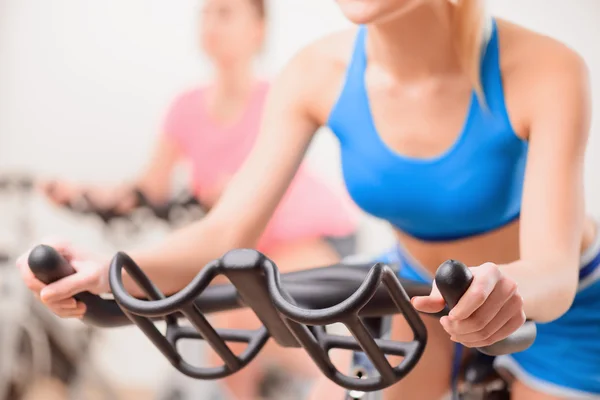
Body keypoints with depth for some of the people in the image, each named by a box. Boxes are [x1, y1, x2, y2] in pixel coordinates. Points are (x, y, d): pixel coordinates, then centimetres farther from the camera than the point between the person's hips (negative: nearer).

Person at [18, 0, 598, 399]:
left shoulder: (545, 71, -32)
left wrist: (509, 291, -63)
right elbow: (224, 234, -24)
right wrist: (106, 275, -43)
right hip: (423, 286, 3)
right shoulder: (317, 74, -22)